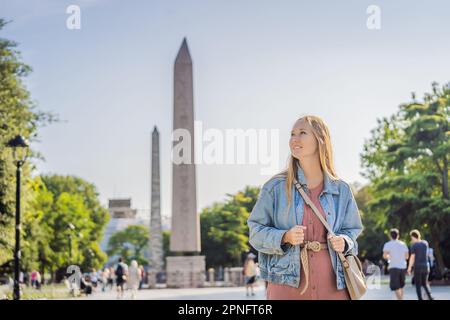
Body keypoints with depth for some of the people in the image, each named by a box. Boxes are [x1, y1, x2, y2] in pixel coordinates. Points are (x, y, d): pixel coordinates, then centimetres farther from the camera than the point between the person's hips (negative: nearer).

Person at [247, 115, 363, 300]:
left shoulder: (341, 190, 8)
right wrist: (284, 237, -14)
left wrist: (344, 242, -6)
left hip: (332, 285, 2)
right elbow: (256, 232, 4)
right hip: (288, 284, -2)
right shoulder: (275, 187, 2)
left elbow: (352, 230, 17)